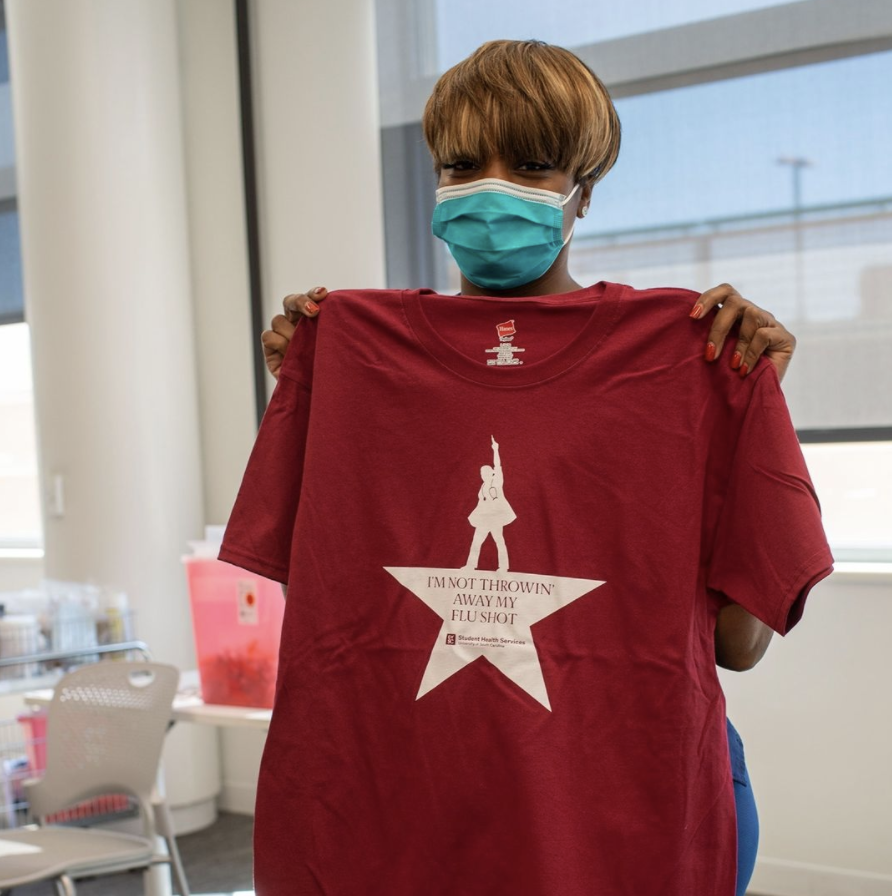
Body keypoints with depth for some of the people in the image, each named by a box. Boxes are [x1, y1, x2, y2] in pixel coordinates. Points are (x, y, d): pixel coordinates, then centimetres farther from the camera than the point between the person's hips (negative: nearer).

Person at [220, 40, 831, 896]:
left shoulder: (678, 350, -4)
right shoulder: (358, 344, 1)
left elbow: (737, 640, -6)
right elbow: (314, 600, 3)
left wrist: (750, 390, -11)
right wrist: (304, 388, -2)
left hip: (621, 806, -1)